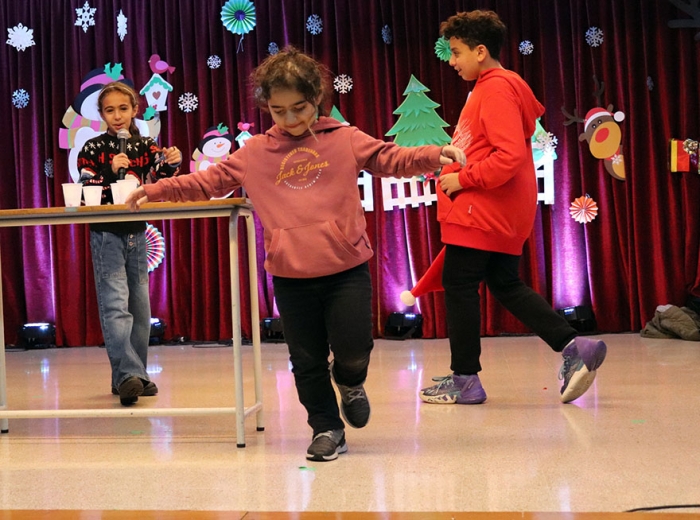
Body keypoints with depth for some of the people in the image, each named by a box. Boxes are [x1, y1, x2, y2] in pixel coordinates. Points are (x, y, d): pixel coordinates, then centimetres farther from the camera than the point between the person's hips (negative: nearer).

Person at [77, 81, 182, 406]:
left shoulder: (146, 147, 8)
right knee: (115, 305, -15)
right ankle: (129, 375, -22)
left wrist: (171, 165, -18)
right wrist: (111, 172, -21)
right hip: (106, 235, -4)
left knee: (139, 306, 8)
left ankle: (131, 376, 17)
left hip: (137, 233, 5)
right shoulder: (93, 149, -1)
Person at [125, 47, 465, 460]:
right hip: (291, 277, 2)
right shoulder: (255, 153, 8)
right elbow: (208, 181, 13)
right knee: (307, 361, 8)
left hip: (347, 270, -2)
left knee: (354, 351, -2)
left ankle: (350, 382, 34)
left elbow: (393, 159, 0)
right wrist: (155, 190, 7)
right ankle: (327, 428, 27)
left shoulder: (345, 140, 4)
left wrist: (436, 155, -17)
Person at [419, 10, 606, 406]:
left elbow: (512, 154, -24)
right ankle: (574, 347, 7)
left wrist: (464, 180, -18)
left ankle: (465, 379, 6)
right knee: (506, 285, 12)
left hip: (481, 209, -10)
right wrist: (453, 166, 14)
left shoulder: (496, 89, -14)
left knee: (459, 284, -2)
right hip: (500, 211, 10)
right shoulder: (492, 87, 19)